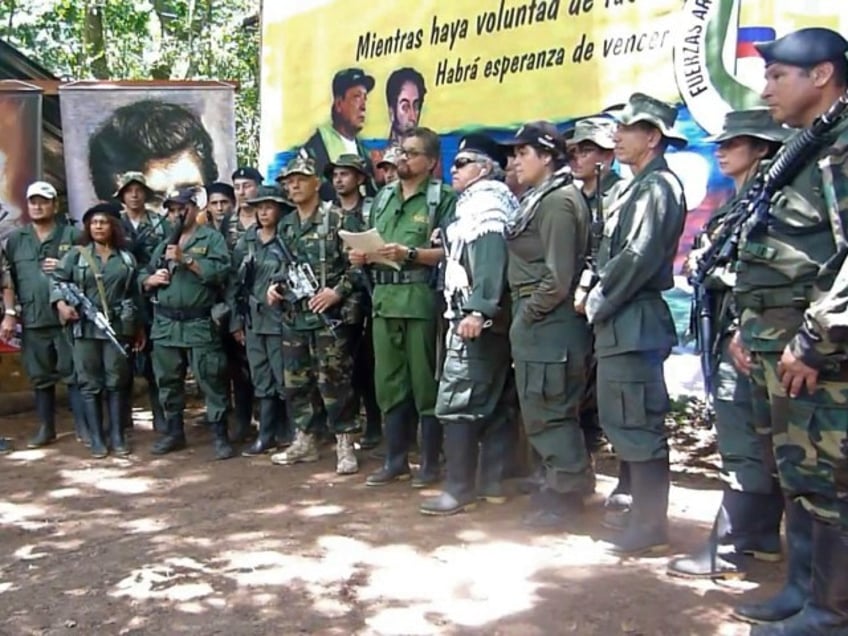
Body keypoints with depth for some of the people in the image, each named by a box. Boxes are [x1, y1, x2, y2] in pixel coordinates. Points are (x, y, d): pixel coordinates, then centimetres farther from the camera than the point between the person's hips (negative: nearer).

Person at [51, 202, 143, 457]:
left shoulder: (126, 258, 10)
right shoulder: (75, 254, 5)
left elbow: (134, 294, 12)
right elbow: (58, 280, 4)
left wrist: (139, 326, 11)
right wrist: (61, 304, -14)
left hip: (118, 326, 1)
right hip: (85, 326, -1)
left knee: (117, 381, 5)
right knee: (90, 382, 2)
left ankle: (117, 435, 12)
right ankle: (96, 438, 8)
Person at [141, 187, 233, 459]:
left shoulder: (212, 238, 0)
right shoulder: (163, 243, 17)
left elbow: (220, 272, -15)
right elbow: (142, 277, 19)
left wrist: (185, 258, -16)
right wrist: (151, 279, -3)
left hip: (200, 324, -5)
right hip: (165, 324, 6)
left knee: (211, 382, -3)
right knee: (168, 381, 12)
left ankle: (220, 436, 3)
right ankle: (174, 432, 26)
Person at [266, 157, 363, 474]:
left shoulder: (339, 219, -6)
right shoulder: (286, 226, 15)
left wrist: (338, 291, -19)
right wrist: (275, 286, 6)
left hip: (329, 316, -7)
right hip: (293, 316, 7)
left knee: (333, 381, -5)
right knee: (295, 382, 12)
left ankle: (345, 445, 5)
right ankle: (304, 441, 24)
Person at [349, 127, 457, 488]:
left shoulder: (443, 198, -1)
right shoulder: (384, 197, 19)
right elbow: (370, 245, 23)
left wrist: (410, 253, -19)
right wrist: (361, 256, 1)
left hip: (422, 300, -6)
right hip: (384, 299, 6)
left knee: (425, 383, 0)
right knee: (388, 383, 9)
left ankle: (431, 462, 11)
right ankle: (396, 460, 20)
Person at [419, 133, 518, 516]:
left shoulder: (485, 200, -9)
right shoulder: (485, 200, 23)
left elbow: (490, 256, -22)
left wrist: (476, 310, -28)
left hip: (476, 317, -11)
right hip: (490, 316, 11)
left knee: (455, 402, -9)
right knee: (491, 401, 11)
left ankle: (459, 489, -6)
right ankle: (493, 483, 17)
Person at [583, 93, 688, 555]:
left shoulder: (659, 186, -10)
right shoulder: (638, 187, 19)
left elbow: (638, 257, -20)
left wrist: (597, 303, -11)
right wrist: (595, 300, 6)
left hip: (634, 324, -10)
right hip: (619, 323, 10)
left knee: (638, 424, -5)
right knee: (623, 422, 16)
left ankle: (650, 526, 4)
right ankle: (641, 511, 28)